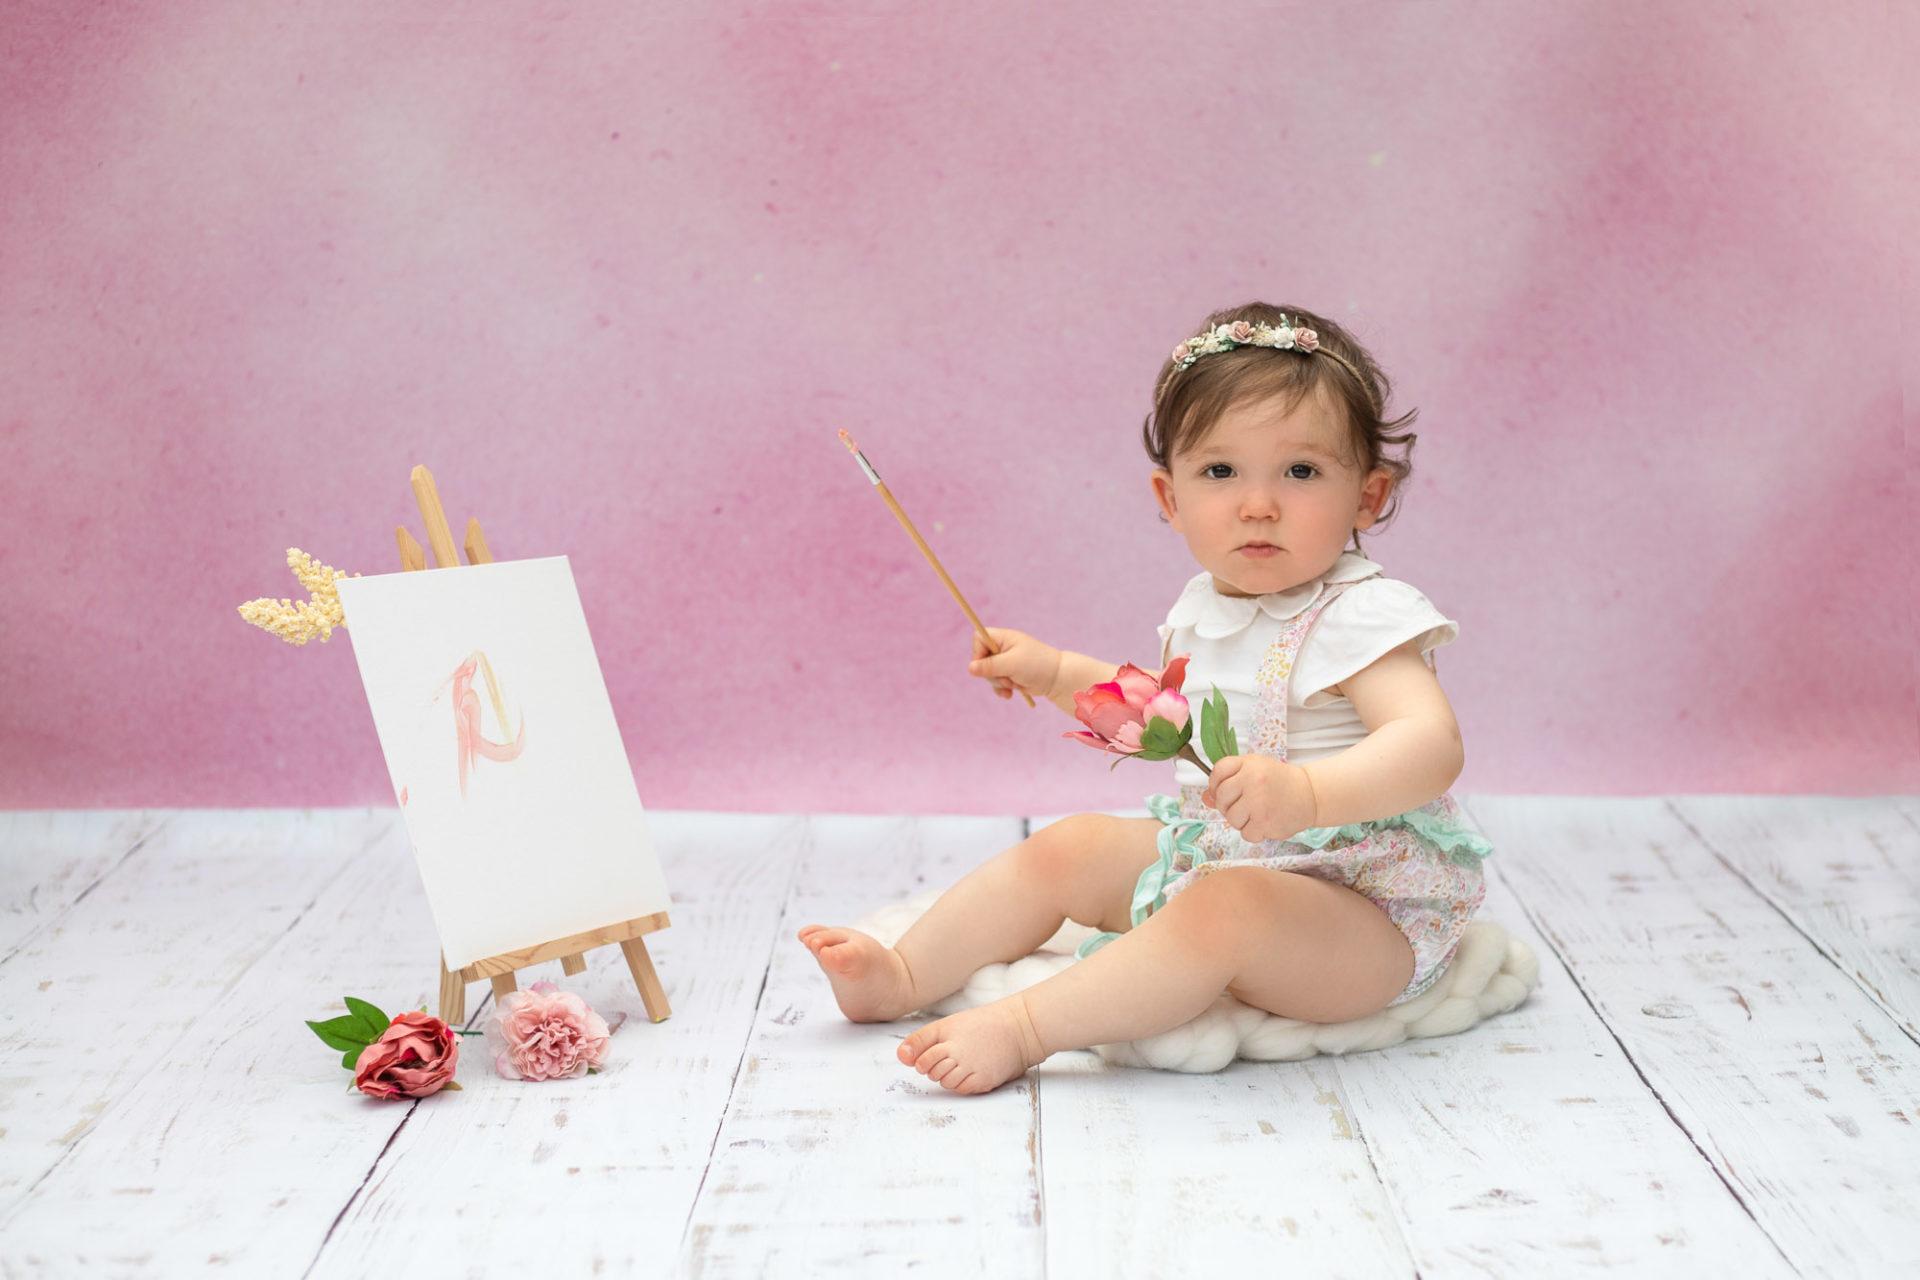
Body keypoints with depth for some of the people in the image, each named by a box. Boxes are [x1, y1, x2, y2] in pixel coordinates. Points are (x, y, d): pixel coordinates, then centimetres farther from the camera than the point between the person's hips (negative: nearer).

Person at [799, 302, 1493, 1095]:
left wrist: (1307, 792, -52)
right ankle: (903, 976, 7)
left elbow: (1432, 743, -36)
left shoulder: (1363, 616, -19)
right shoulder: (1205, 607, 8)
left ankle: (1023, 1028, -35)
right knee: (1069, 847, 5)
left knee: (1227, 905, -36)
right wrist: (1057, 673, 18)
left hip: (1359, 917, -9)